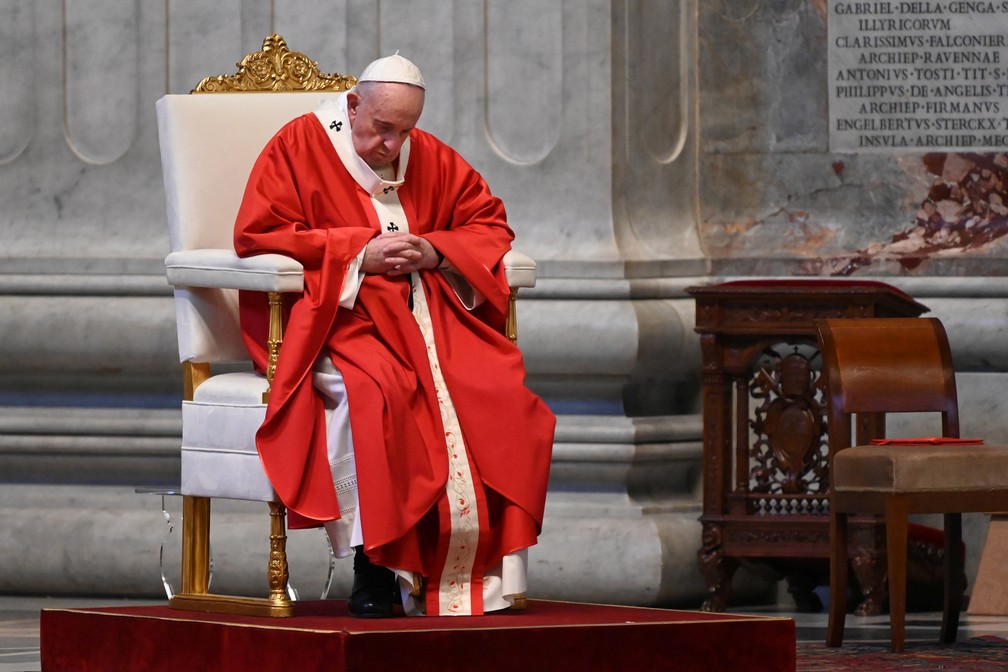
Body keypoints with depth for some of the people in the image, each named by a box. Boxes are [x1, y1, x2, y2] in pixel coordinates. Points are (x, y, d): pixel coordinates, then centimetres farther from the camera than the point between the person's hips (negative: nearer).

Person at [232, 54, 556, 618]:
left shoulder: (430, 158, 14)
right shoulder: (299, 147, 0)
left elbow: (490, 222, 17)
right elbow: (256, 235, -9)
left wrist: (436, 252, -5)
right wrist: (359, 252, -16)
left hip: (426, 311, 5)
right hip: (331, 313, -5)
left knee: (501, 390, -24)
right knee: (375, 388, -38)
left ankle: (482, 566, -20)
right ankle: (376, 565, -32)